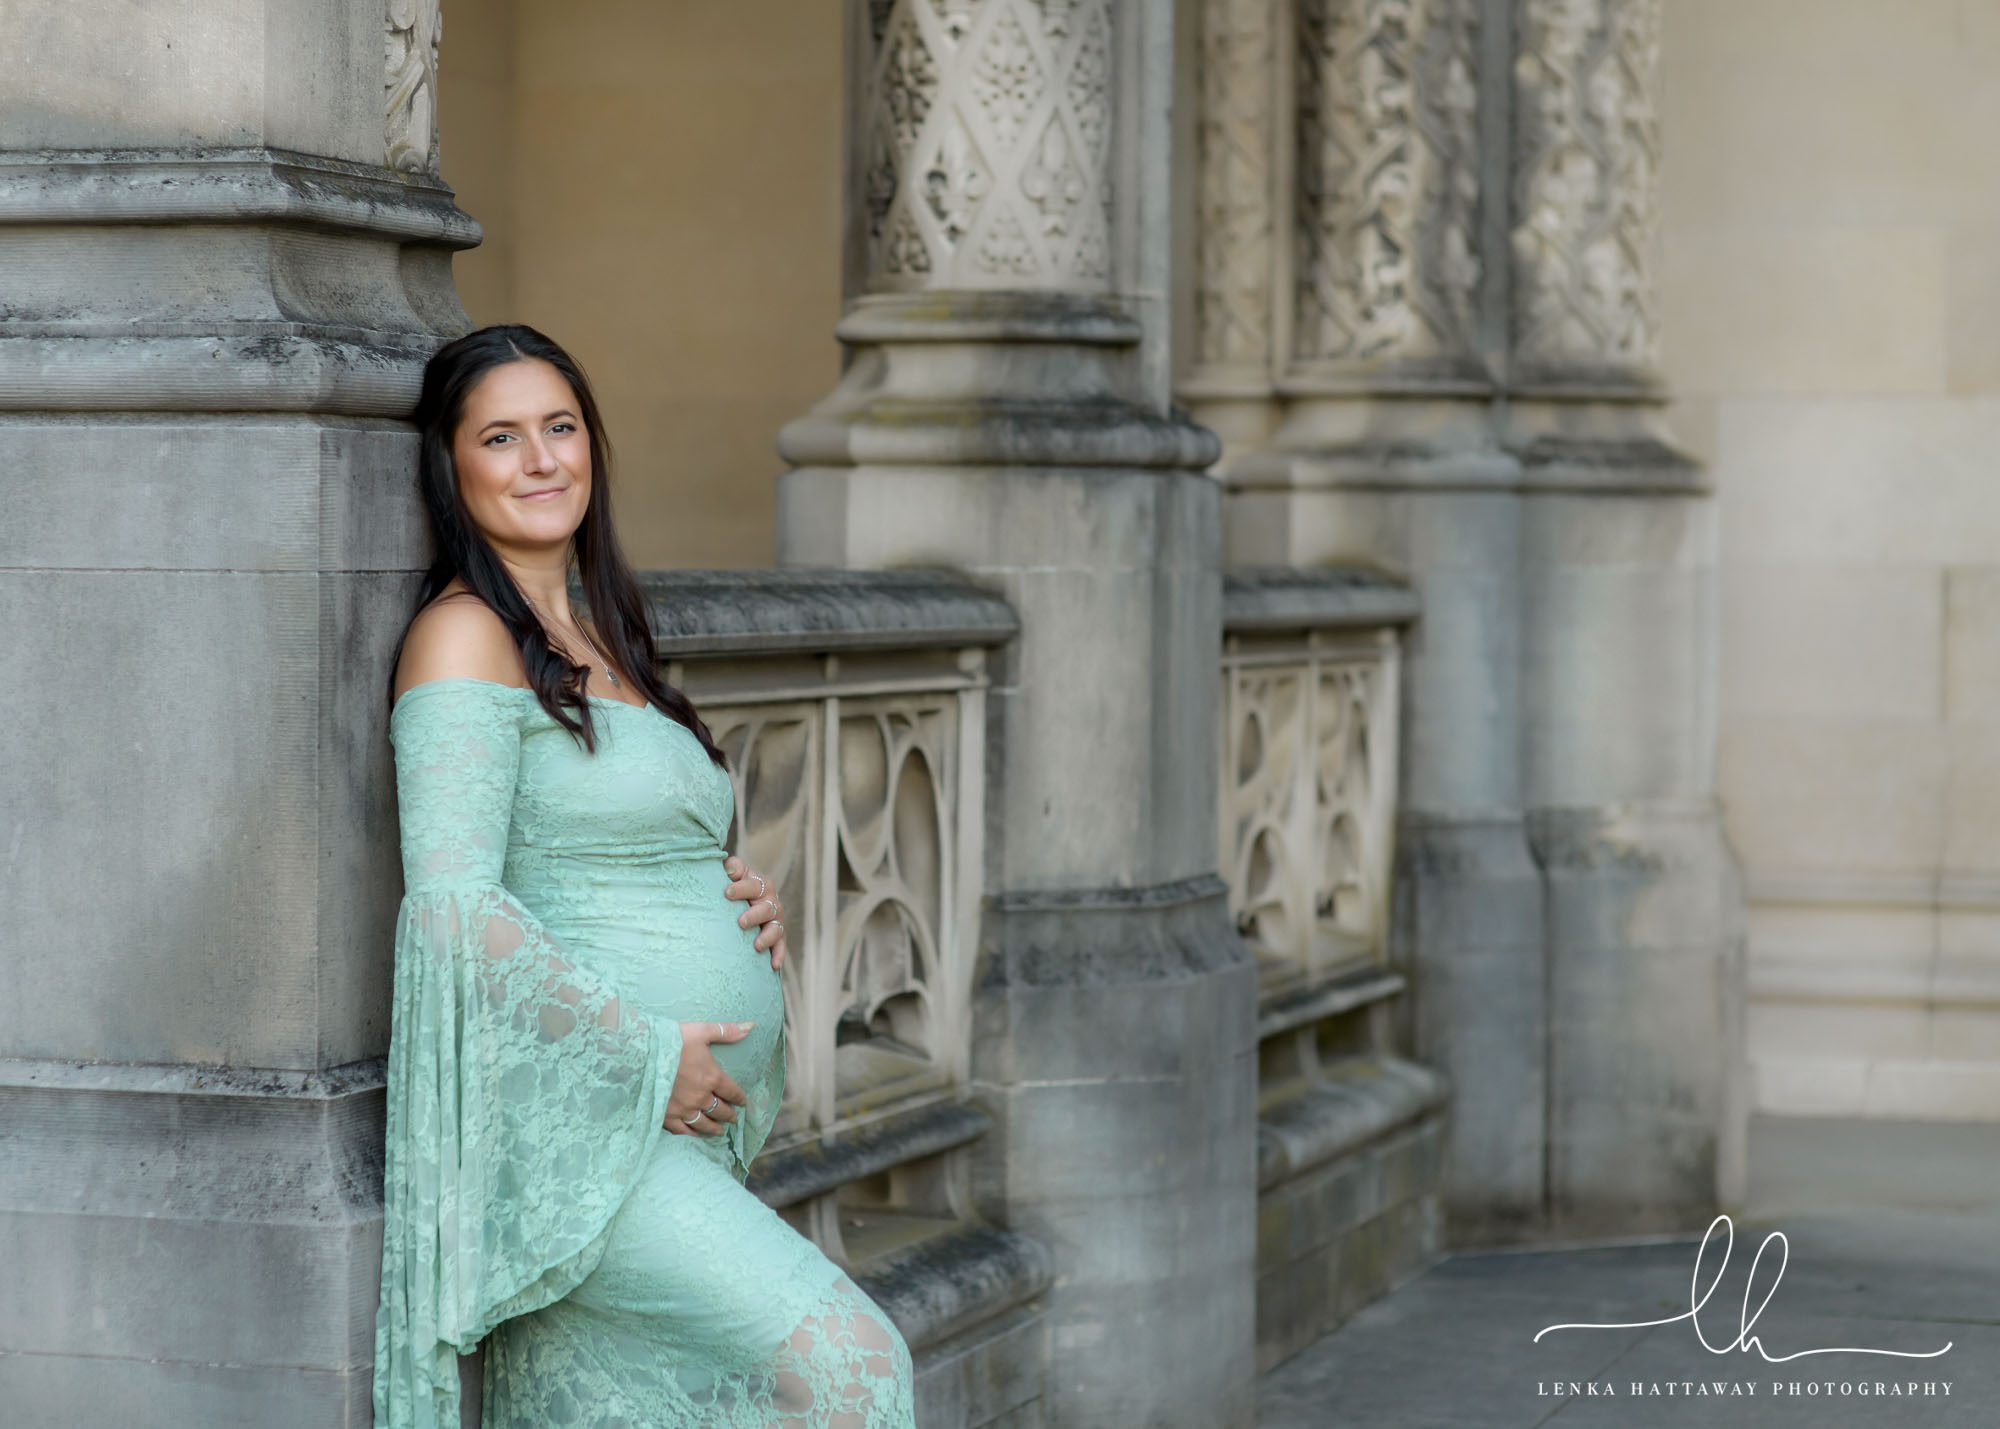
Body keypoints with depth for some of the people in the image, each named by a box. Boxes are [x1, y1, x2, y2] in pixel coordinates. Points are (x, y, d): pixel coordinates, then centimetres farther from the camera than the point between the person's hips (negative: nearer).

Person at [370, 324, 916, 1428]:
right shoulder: (465, 635, -7)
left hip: (683, 1123, 8)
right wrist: (645, 1057, -16)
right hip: (569, 1118, -8)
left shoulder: (597, 642, 19)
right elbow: (454, 903, -17)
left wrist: (747, 906, 8)